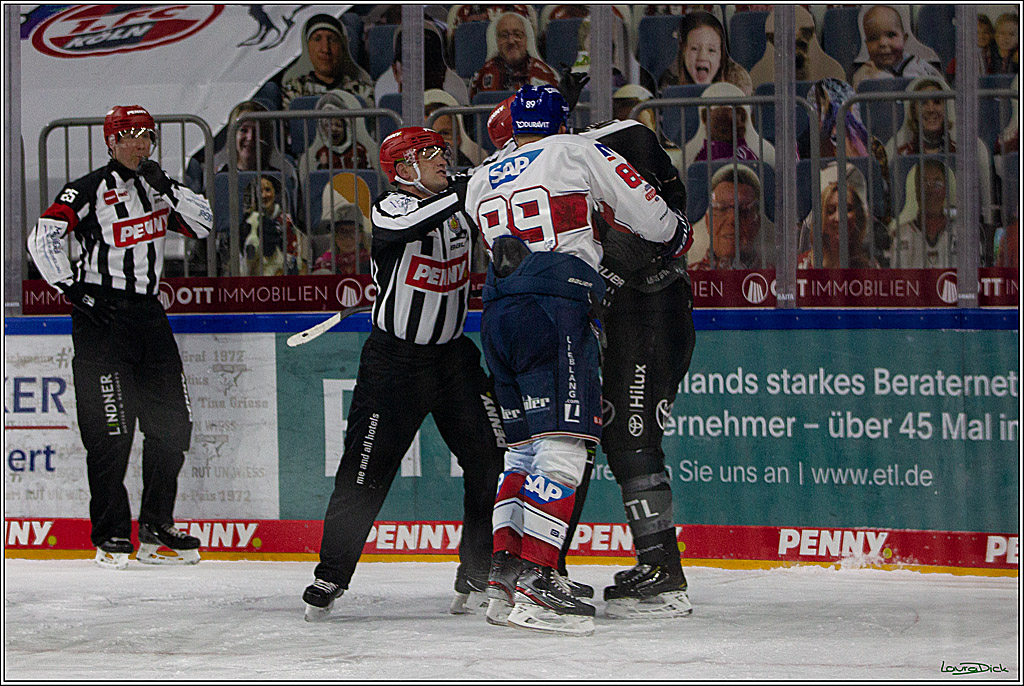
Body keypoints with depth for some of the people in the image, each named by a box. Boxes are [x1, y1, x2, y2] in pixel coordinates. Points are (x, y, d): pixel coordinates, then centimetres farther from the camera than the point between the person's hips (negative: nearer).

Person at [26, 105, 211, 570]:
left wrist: (168, 190, -6)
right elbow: (43, 238, -14)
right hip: (101, 317, -7)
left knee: (172, 425, 6)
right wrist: (74, 289, -15)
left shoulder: (157, 185, 13)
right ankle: (111, 538, -1)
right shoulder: (90, 191, -7)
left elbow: (203, 225, 7)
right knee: (110, 430, -8)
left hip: (149, 313, 7)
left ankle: (155, 531, 17)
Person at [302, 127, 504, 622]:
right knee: (367, 470, -5)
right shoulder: (390, 210, -14)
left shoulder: (460, 204, 5)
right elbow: (409, 226, -36)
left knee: (491, 460, -5)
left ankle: (480, 577, 7)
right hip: (393, 359, -5)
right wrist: (460, 193, -45)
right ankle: (331, 575, 10)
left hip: (452, 354, 5)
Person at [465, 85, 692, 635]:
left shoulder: (479, 183, 22)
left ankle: (504, 573, 9)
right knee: (563, 443, -12)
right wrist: (676, 237, 27)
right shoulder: (576, 153, 7)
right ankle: (534, 576, -23)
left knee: (525, 445, 15)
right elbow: (646, 212, 8)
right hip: (554, 307, -7)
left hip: (498, 319, 7)